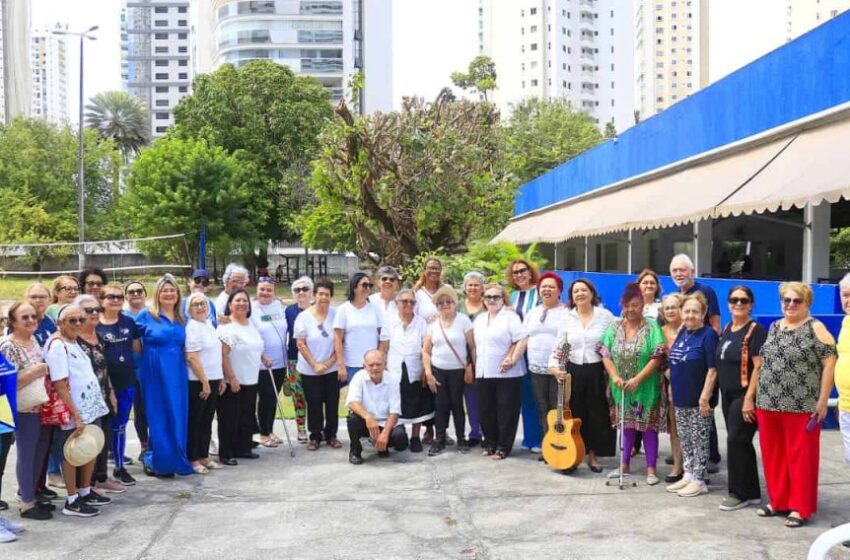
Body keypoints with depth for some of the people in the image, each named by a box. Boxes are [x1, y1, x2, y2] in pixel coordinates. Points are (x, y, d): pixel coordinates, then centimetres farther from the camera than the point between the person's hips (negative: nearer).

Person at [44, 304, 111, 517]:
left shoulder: (74, 342, 11)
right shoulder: (57, 345, -16)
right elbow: (60, 385, -20)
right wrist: (76, 416, -21)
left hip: (91, 407, 8)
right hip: (72, 413, -8)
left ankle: (85, 492, 30)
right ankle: (72, 501, 14)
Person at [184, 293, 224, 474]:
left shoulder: (208, 324, 12)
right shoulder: (192, 327, -14)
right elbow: (192, 357, -19)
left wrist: (221, 378, 16)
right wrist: (205, 382, -19)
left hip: (212, 380, 8)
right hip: (197, 382, -8)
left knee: (207, 421, 14)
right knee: (195, 422, 1)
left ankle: (204, 457, 23)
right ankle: (192, 459, 9)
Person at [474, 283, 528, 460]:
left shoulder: (510, 316, -4)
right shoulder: (479, 319, 15)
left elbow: (522, 340, -12)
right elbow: (475, 344, 20)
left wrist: (512, 360, -19)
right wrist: (475, 364, 9)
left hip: (507, 373, -6)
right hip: (483, 373, 6)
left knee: (506, 412, -1)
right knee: (486, 411, 10)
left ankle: (503, 447, 7)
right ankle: (490, 443, 23)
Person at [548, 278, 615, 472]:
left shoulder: (605, 315, -2)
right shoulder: (567, 318, 5)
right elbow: (559, 346, 8)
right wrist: (554, 365, -8)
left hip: (597, 371, -2)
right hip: (573, 372, 2)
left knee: (597, 414, 4)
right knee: (574, 415, 5)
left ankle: (593, 455, 18)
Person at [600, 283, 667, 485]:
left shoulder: (652, 327, -9)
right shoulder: (614, 328, 3)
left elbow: (657, 358, -14)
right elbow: (606, 355, 0)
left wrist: (637, 379, -19)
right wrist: (615, 377, -14)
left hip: (646, 387, -3)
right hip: (621, 387, 4)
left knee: (648, 426, 2)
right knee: (627, 425, 14)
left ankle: (651, 469, 10)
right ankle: (624, 465, 25)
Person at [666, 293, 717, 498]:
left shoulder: (708, 335, -13)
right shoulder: (682, 333, 9)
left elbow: (712, 369, -16)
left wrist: (705, 397, -20)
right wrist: (672, 389, 16)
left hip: (698, 399, -7)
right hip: (680, 397, 8)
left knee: (699, 440, 2)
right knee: (685, 439, 15)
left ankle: (699, 481, 11)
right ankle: (688, 475, 26)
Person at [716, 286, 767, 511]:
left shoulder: (755, 330, -10)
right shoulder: (726, 330, 13)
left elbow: (759, 366, -17)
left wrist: (749, 398, -22)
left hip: (744, 396, -8)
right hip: (728, 395, 8)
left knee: (736, 441, -6)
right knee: (741, 443, 12)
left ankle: (740, 493, 6)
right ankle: (751, 493, 22)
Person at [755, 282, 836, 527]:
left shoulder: (815, 328, -5)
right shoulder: (774, 327, 13)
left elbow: (830, 362, -10)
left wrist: (822, 400, -13)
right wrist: (758, 396, 16)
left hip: (801, 406, -6)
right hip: (768, 404, 6)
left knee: (800, 457, 2)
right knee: (773, 456, 12)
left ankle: (800, 508, 11)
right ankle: (778, 501, 24)